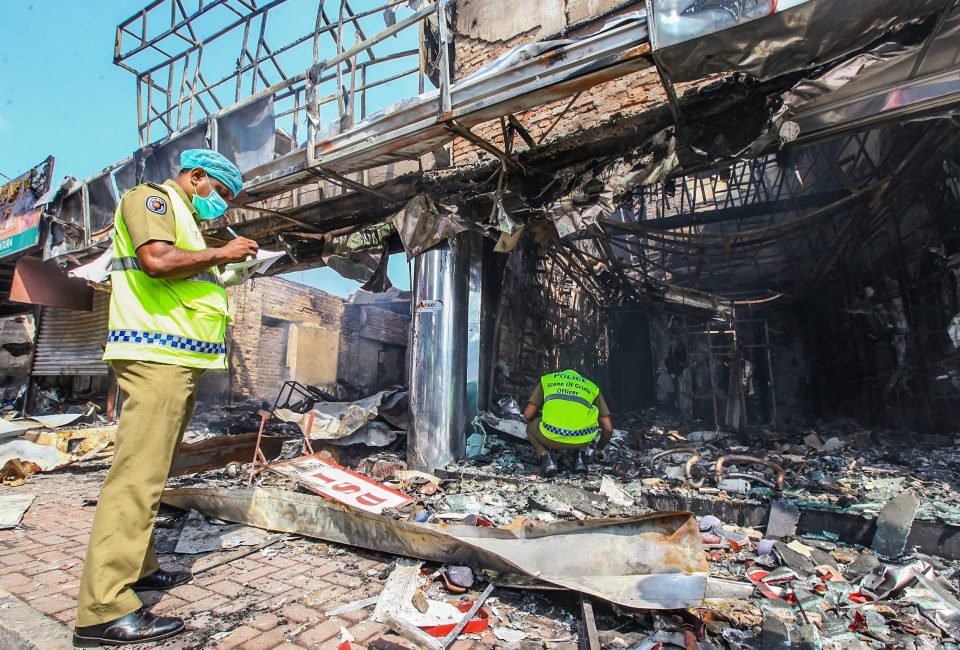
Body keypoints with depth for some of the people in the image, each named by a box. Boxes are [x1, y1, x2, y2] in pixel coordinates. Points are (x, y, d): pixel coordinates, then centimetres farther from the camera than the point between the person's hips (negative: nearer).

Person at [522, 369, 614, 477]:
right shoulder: (592, 387, 27)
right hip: (582, 439, 2)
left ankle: (545, 455, 8)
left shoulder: (547, 379, 26)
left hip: (551, 436, -1)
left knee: (531, 427, 33)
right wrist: (599, 450, 44)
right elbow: (608, 429, 24)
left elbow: (527, 415, 20)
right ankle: (580, 455, 18)